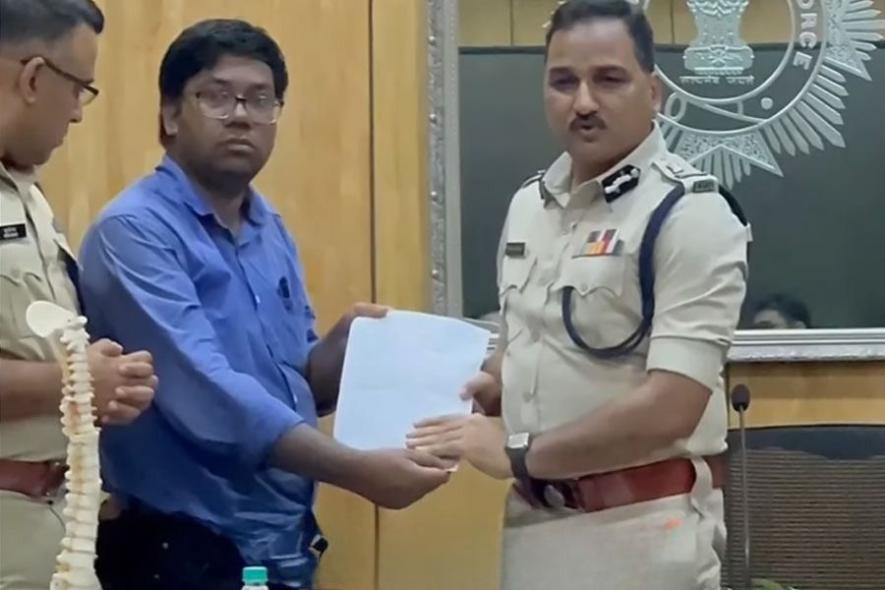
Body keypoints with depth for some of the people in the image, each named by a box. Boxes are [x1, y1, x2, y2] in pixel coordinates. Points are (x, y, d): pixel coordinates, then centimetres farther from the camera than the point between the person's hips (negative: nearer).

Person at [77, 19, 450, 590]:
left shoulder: (272, 232, 9)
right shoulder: (135, 231, -15)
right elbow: (207, 394, -25)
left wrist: (345, 342, -7)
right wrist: (357, 469, -29)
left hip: (285, 543, 7)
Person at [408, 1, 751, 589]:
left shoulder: (691, 214, -14)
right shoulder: (528, 204, 8)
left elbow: (670, 407, -21)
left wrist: (517, 453, -17)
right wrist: (486, 387, -1)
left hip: (642, 527, -6)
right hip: (535, 517, 6)